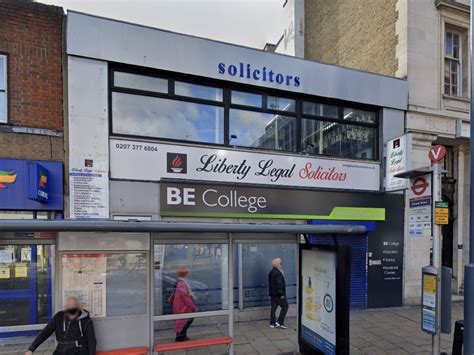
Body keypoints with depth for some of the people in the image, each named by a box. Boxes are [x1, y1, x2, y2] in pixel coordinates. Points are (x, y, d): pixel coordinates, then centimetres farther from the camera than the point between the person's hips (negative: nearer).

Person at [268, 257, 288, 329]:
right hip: (278, 294, -9)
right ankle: (280, 322, 0)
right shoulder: (278, 273, -19)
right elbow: (279, 284, -23)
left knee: (273, 307, 12)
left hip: (272, 293, 9)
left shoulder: (271, 272, 12)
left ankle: (272, 323, 15)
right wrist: (281, 294, -19)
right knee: (285, 306, 2)